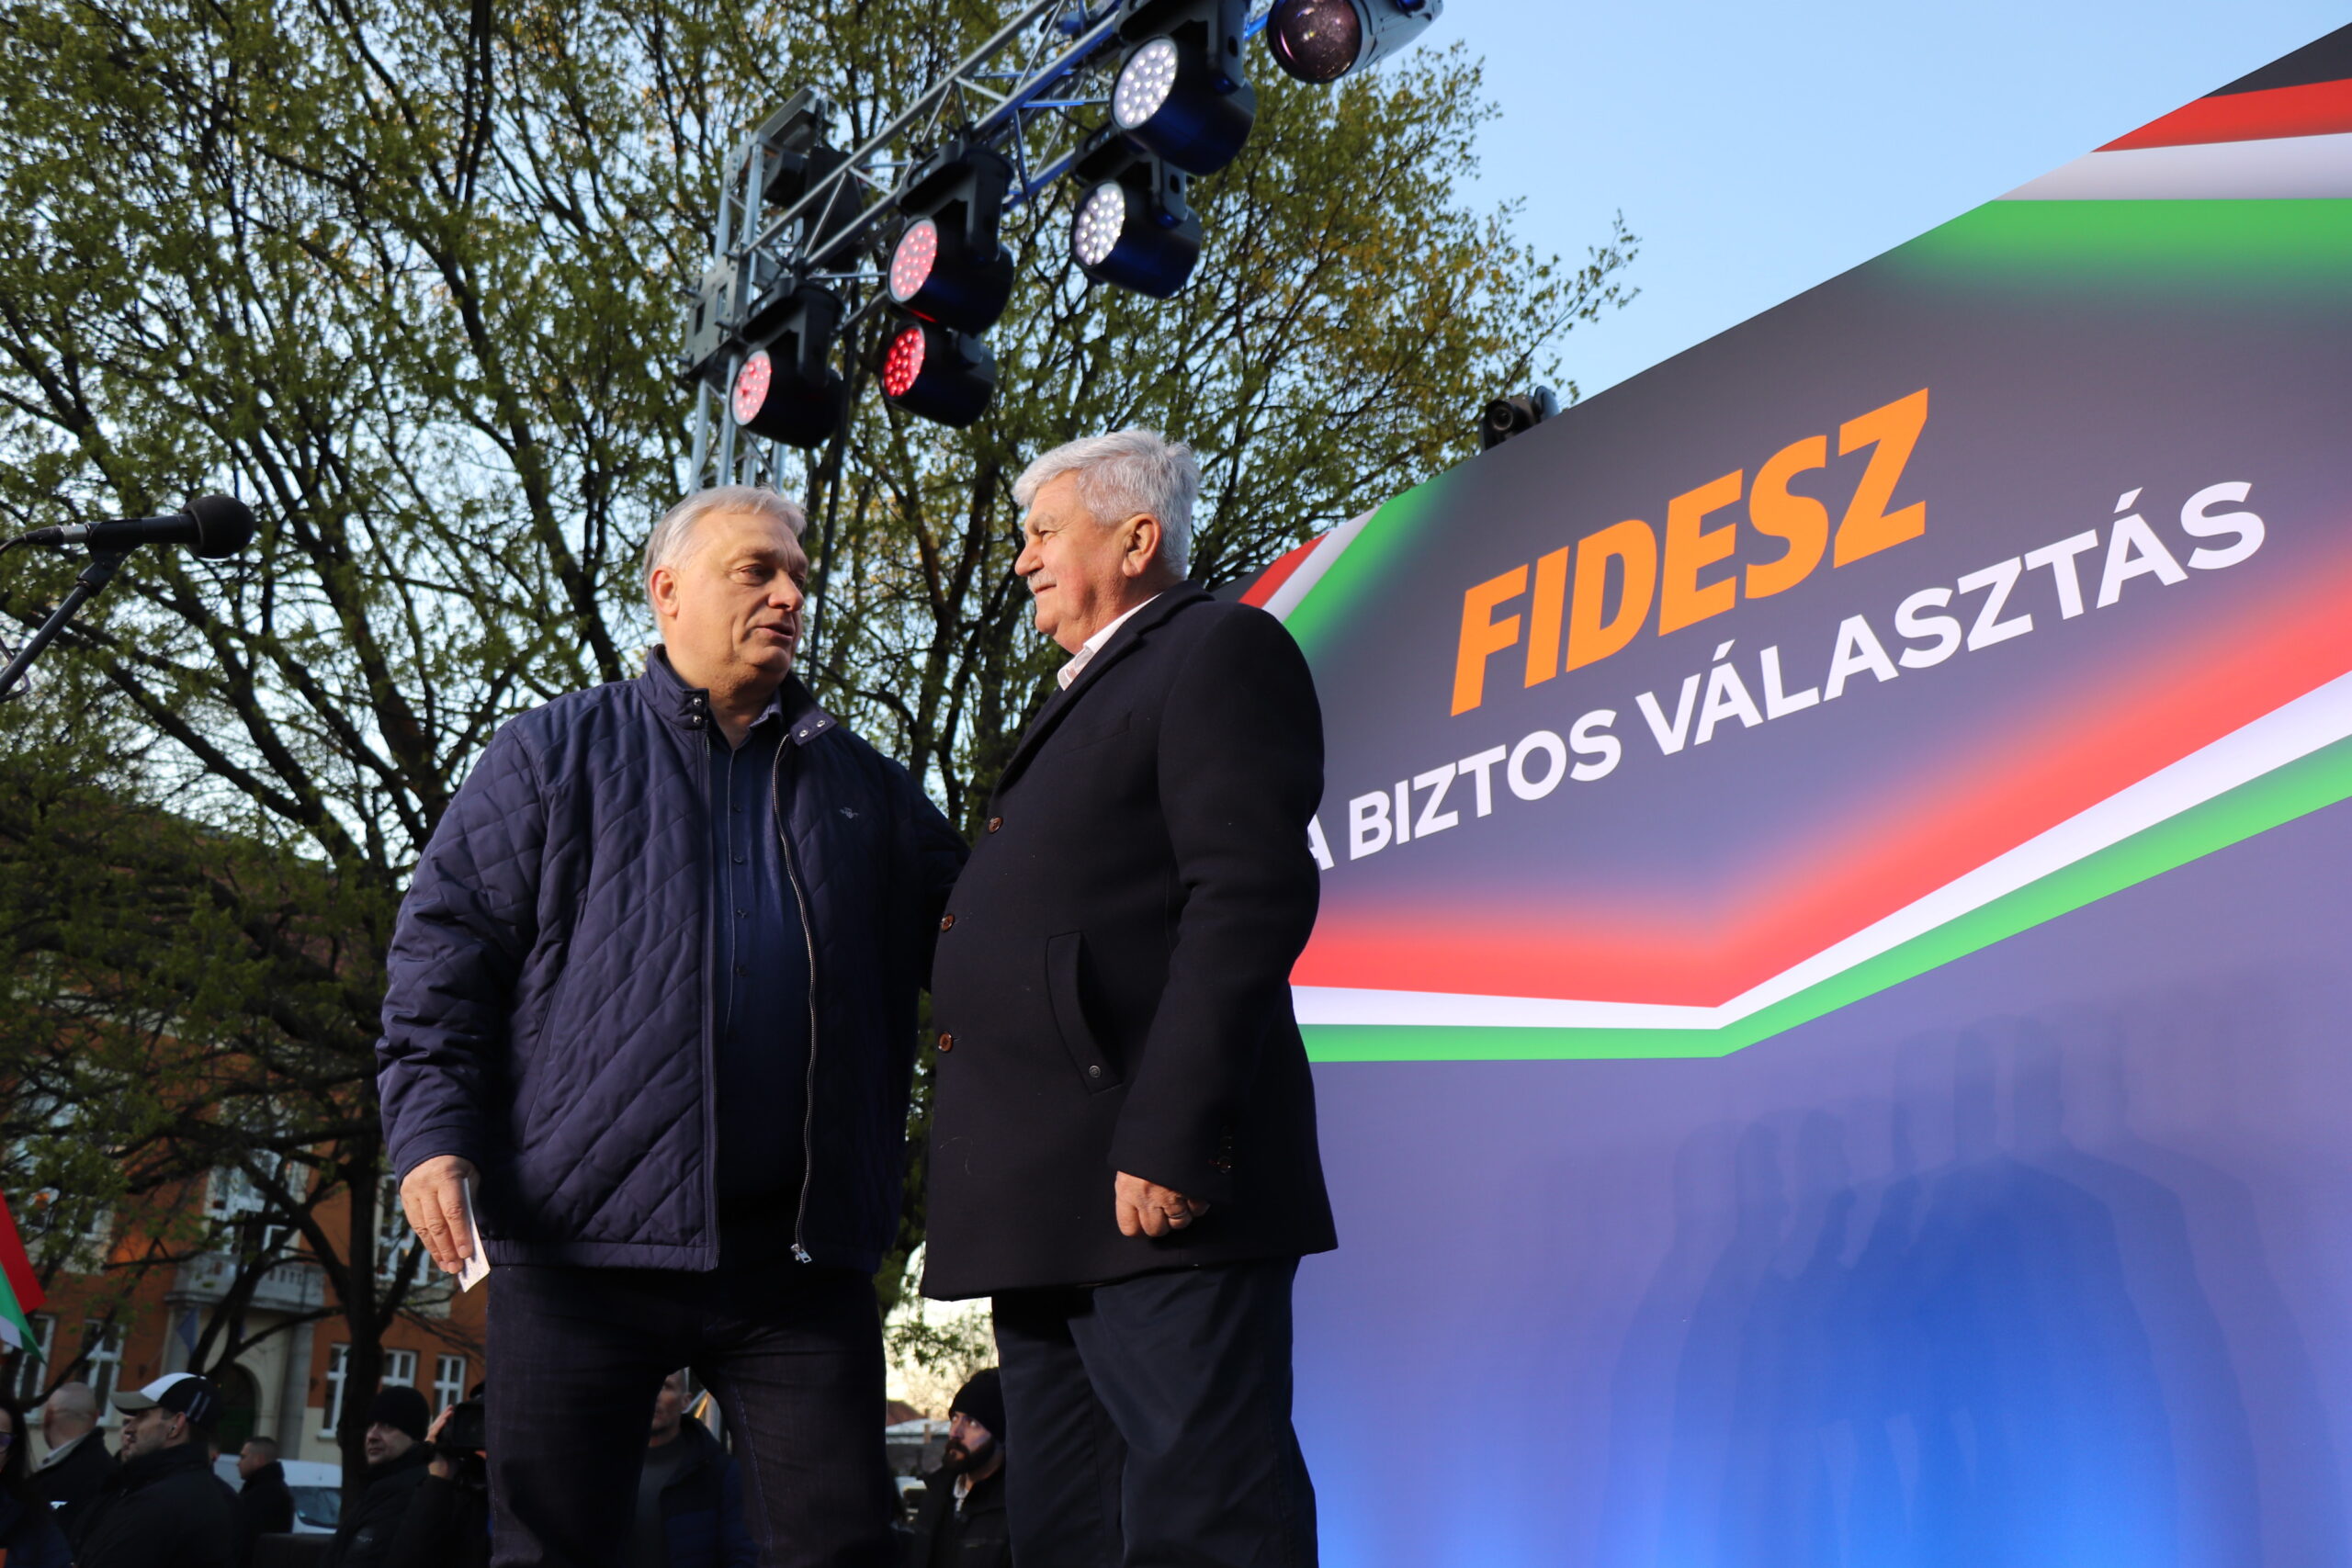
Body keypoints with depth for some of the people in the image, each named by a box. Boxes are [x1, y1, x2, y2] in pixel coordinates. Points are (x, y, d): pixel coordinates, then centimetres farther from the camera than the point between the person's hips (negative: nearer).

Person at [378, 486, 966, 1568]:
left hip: (802, 1253, 2)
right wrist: (434, 1131, -9)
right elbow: (445, 950, 3)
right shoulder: (555, 754, 8)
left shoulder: (866, 788, 17)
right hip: (586, 1239, -2)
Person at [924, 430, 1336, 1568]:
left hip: (1154, 1187, -10)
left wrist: (1168, 1136, -24)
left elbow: (1250, 897, -15)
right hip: (1052, 1213, 10)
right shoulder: (1083, 700, 27)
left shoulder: (1221, 651, -1)